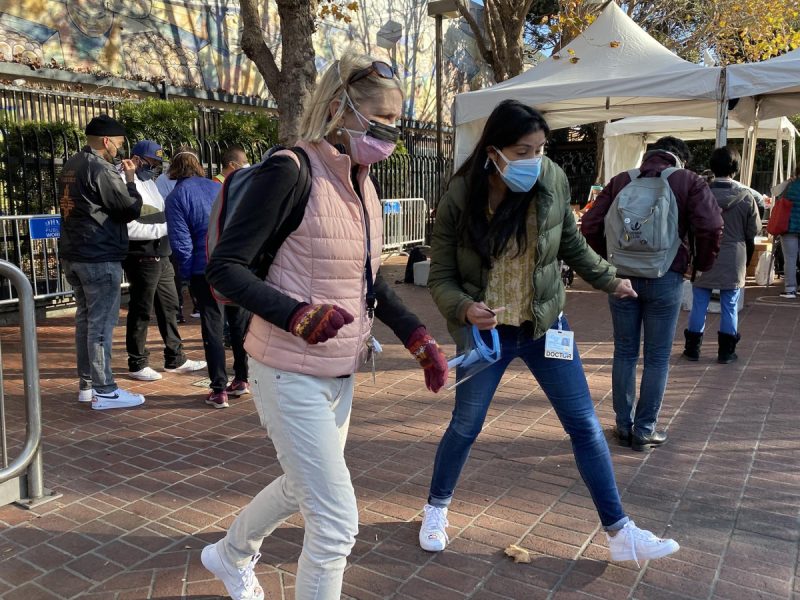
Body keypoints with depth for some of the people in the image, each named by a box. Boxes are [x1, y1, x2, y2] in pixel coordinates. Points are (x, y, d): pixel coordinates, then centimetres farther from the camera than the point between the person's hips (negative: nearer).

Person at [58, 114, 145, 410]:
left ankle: (87, 384, 21)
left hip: (73, 255, 9)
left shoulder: (71, 166, 14)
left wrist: (121, 179, 12)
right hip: (100, 258, -9)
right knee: (101, 324, -5)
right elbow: (131, 210, -12)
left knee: (85, 319, 14)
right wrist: (130, 179, 3)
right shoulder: (100, 169, -15)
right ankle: (104, 391, 0)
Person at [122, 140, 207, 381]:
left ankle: (175, 359, 26)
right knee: (140, 311, 2)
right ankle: (137, 364, 15)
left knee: (169, 307, 15)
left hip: (161, 257, 9)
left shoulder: (149, 183, 15)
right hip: (142, 259, -9)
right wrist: (164, 228, -19)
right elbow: (130, 229, -23)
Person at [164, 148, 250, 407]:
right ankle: (241, 380, 24)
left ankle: (219, 390, 5)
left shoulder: (176, 196, -2)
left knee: (213, 328, 3)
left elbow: (180, 241, -8)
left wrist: (187, 274, 3)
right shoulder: (219, 188, 12)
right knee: (240, 322, 14)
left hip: (206, 271, -4)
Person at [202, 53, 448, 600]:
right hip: (293, 373, -9)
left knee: (304, 488, 27)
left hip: (342, 370, 9)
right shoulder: (291, 171, -18)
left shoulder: (363, 182, 6)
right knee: (336, 522, -4)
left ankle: (230, 556, 56)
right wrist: (298, 315, -33)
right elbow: (225, 267, -18)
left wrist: (420, 340, 4)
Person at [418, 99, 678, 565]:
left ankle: (620, 532, 19)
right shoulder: (460, 197, -17)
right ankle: (436, 508, 35)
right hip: (484, 329, -2)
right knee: (465, 426, 9)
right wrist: (465, 309, -31)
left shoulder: (553, 181, -10)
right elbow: (441, 278, -11)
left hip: (546, 322, 3)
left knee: (585, 424, 4)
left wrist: (608, 280, 17)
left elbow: (572, 243, 8)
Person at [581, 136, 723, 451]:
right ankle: (645, 430, 15)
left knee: (625, 353, 12)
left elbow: (590, 226, 0)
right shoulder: (689, 181, 1)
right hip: (665, 278, -2)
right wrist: (702, 263, 4)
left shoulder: (621, 180, 7)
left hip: (622, 276, 2)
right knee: (657, 358, 8)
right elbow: (711, 226, -13)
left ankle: (624, 426, 20)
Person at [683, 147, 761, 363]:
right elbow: (754, 230, -1)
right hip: (733, 262, 0)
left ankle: (693, 348, 17)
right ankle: (726, 351, 16)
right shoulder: (745, 197, -9)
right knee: (729, 307, 10)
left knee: (699, 304, 10)